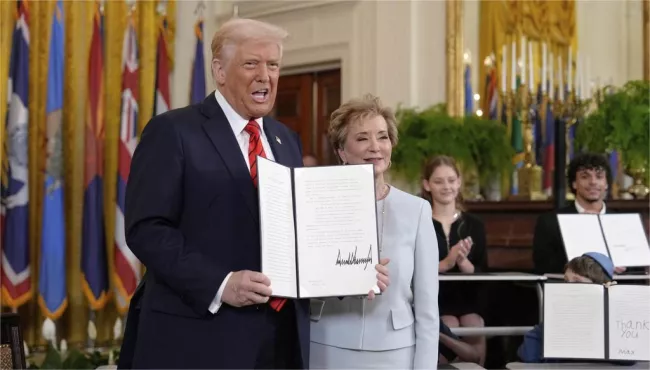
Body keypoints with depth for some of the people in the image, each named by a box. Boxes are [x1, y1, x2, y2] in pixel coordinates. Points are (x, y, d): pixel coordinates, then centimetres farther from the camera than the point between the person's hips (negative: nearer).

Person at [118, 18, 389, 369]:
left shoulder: (286, 140, 16)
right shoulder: (173, 131, -4)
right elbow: (146, 228, -12)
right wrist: (219, 284, -22)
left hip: (283, 334, 6)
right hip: (202, 335, -6)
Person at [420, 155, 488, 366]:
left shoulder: (474, 225, 12)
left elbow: (482, 273, 5)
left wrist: (463, 262, -15)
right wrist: (445, 264, -21)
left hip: (468, 298, 2)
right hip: (431, 298, -2)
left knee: (476, 329, -28)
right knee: (449, 329, -31)